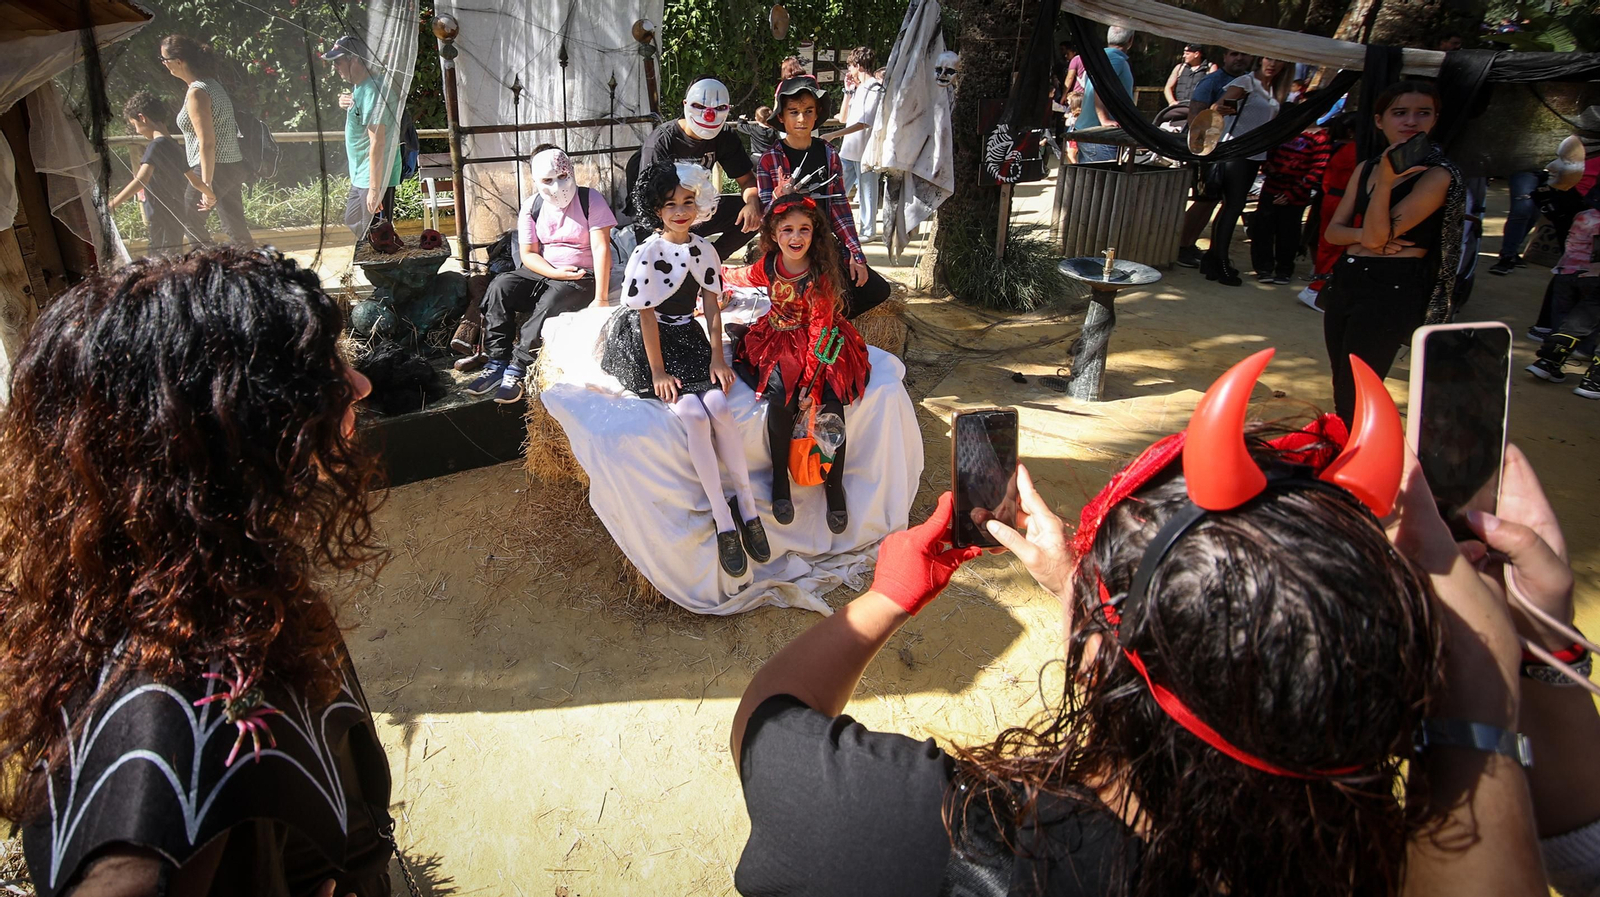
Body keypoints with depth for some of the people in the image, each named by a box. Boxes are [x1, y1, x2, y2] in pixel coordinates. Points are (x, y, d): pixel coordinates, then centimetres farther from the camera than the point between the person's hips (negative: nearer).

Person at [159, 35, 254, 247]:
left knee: (188, 224, 3)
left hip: (215, 169, -9)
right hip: (233, 166, 9)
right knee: (238, 231, 10)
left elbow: (207, 143, -21)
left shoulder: (196, 93, -16)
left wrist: (206, 186, -21)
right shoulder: (212, 84, 12)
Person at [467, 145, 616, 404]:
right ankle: (496, 362, -20)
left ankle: (517, 369, -27)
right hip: (542, 272, 5)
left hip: (582, 276, -4)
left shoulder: (590, 199, -8)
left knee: (551, 303, -34)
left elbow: (601, 248, -15)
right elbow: (528, 254, 3)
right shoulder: (531, 207, 3)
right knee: (499, 287, -21)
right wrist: (555, 273, -18)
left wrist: (601, 298, -23)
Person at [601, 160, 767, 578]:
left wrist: (717, 357, -3)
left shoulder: (704, 250, 3)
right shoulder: (647, 254, -12)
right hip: (646, 343, -4)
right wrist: (658, 371, -14)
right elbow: (647, 316, -13)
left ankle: (746, 504, -13)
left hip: (687, 338, 5)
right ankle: (724, 520, -21)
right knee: (693, 413, -25)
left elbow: (712, 306, 6)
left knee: (718, 406, -23)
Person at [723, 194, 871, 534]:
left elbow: (820, 331, -17)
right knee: (780, 395, -28)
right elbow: (734, 277, 20)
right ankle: (780, 478, -11)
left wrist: (811, 382, -22)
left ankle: (834, 486, -7)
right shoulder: (767, 267, -6)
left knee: (831, 402, -25)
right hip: (778, 341, 2)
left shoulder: (821, 274, -16)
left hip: (820, 345, -2)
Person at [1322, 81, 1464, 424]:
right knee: (1342, 393, 12)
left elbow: (1380, 233, -17)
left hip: (1392, 290, -7)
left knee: (1354, 396, -10)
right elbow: (1333, 230, 9)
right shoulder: (1366, 169, 13)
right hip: (1345, 280, 7)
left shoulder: (1438, 175, -9)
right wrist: (1363, 236, -12)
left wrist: (1386, 180, -27)